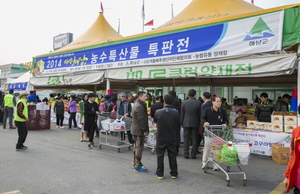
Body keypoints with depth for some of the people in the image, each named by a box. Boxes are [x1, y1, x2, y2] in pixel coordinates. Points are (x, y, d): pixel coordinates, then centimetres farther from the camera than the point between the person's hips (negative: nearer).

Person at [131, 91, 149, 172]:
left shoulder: (138, 105, 16)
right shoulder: (139, 106, -20)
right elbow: (141, 120, -23)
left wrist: (145, 129, 21)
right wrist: (145, 130, -17)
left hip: (136, 130, 11)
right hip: (139, 130, -11)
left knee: (136, 147, 18)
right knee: (139, 148, -4)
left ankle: (136, 163, 30)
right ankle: (137, 166, 3)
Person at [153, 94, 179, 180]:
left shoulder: (158, 112, -13)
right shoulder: (176, 112, -12)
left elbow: (155, 121, 5)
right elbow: (177, 125, -2)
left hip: (161, 138, -1)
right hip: (172, 138, 1)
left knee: (160, 156, 10)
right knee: (172, 155, 12)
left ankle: (159, 174, 17)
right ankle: (174, 173, 23)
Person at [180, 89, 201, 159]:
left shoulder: (184, 103, -6)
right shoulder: (198, 103, -8)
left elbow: (182, 114, 0)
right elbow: (200, 114, -2)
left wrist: (181, 123, 10)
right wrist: (200, 123, 9)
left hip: (186, 123, 1)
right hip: (195, 123, 0)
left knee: (186, 138, 8)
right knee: (195, 139, 8)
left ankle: (186, 154, 10)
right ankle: (193, 154, 11)